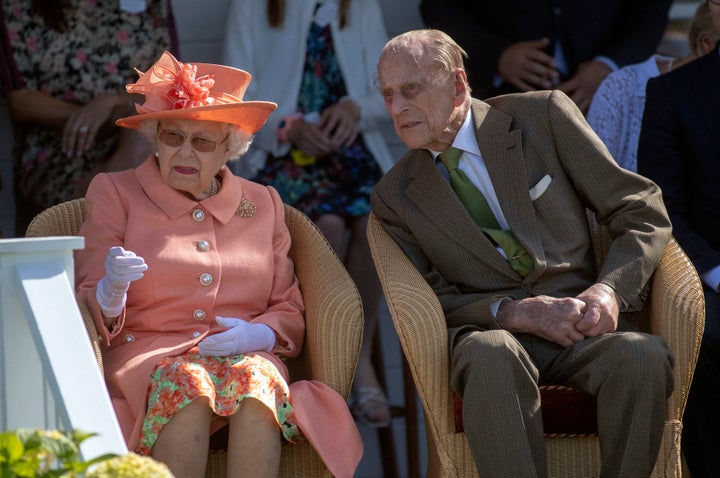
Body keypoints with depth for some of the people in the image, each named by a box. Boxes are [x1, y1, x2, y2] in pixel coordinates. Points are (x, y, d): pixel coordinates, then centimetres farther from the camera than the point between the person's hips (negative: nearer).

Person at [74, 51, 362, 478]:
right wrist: (112, 291, -19)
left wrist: (257, 335, -6)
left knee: (255, 378, -34)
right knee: (186, 382, -37)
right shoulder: (116, 193, 13)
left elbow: (291, 313, 18)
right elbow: (88, 311, 6)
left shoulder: (262, 204, 19)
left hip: (245, 357, 2)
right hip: (145, 357, -2)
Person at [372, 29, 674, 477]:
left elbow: (643, 213, 6)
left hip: (580, 324, 0)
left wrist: (609, 289, -13)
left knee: (643, 356, -34)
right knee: (491, 355, -38)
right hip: (489, 330, 0)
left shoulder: (543, 116, 6)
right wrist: (516, 312, -14)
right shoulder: (395, 198, 10)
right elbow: (435, 300, 6)